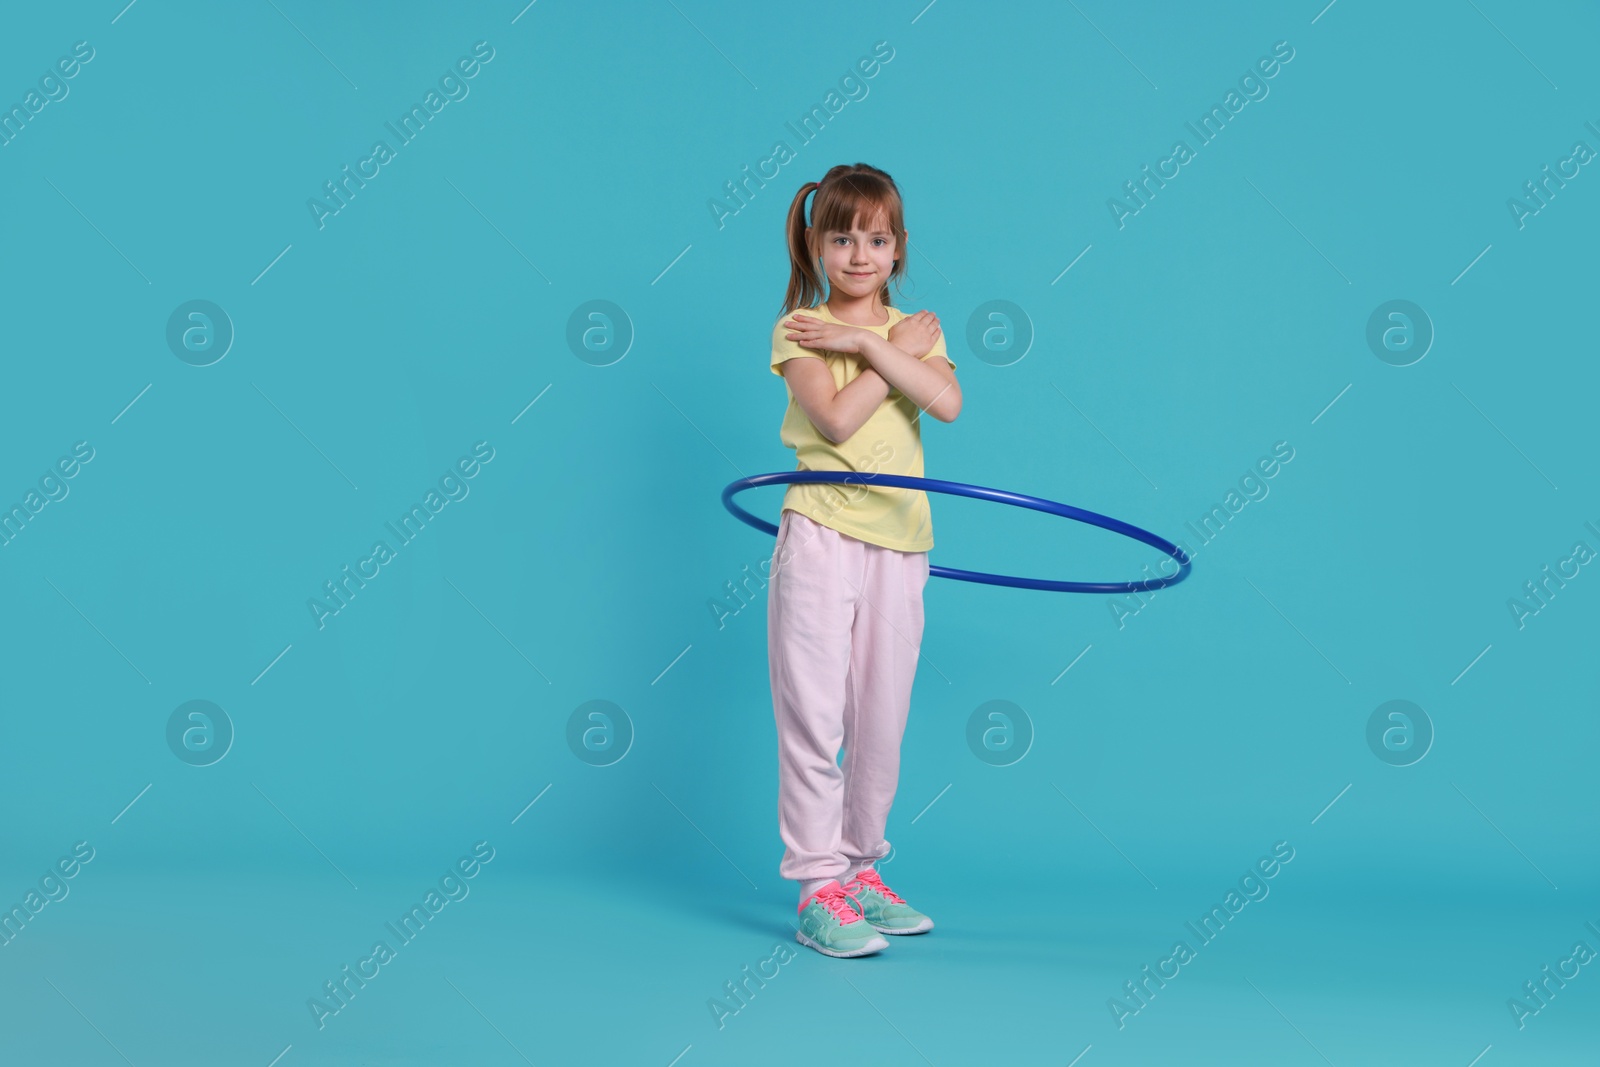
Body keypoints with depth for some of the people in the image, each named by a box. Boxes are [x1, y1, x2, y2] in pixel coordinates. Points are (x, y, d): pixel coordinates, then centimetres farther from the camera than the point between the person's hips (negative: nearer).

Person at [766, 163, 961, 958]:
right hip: (822, 534, -4)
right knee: (815, 717, -6)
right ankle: (817, 890, 0)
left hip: (898, 543, 4)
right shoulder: (799, 329, 2)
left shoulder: (916, 328, 14)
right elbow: (837, 419, -15)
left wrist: (865, 342, -10)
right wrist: (897, 350, -6)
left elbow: (947, 403, -7)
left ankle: (860, 868, 23)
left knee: (883, 719, 9)